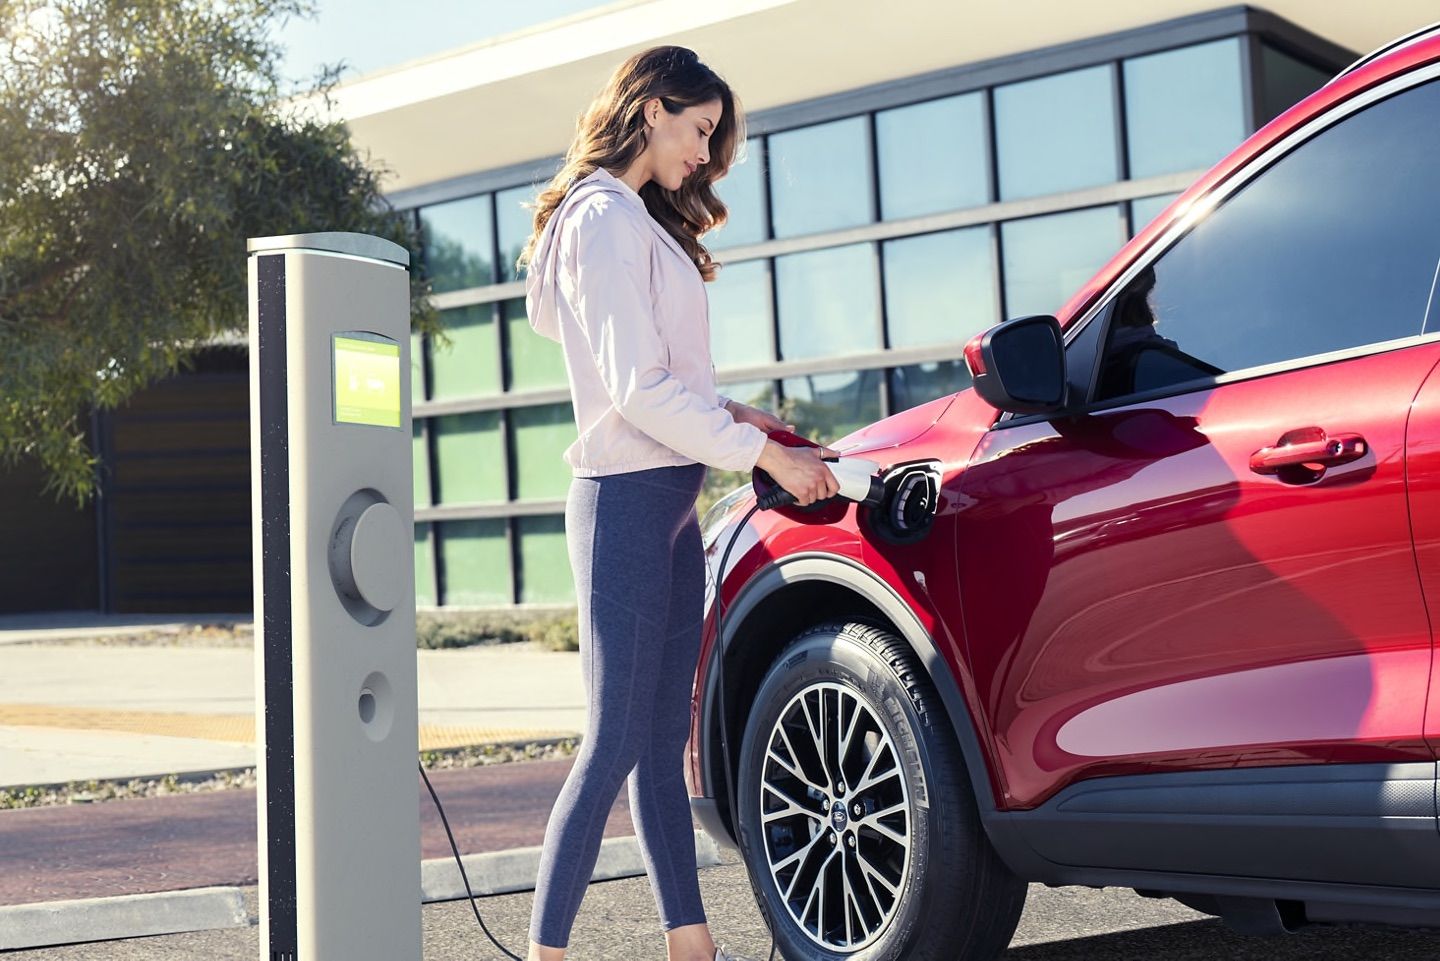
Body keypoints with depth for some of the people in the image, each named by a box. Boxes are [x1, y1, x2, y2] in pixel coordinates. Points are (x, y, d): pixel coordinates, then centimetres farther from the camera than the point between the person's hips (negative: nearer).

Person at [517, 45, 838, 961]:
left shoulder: (638, 220, 20)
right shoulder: (607, 217, -11)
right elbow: (637, 389, -19)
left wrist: (732, 413, 6)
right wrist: (766, 454, -15)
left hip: (669, 504, 10)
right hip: (627, 503, -10)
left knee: (663, 738, 10)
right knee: (615, 743, -8)